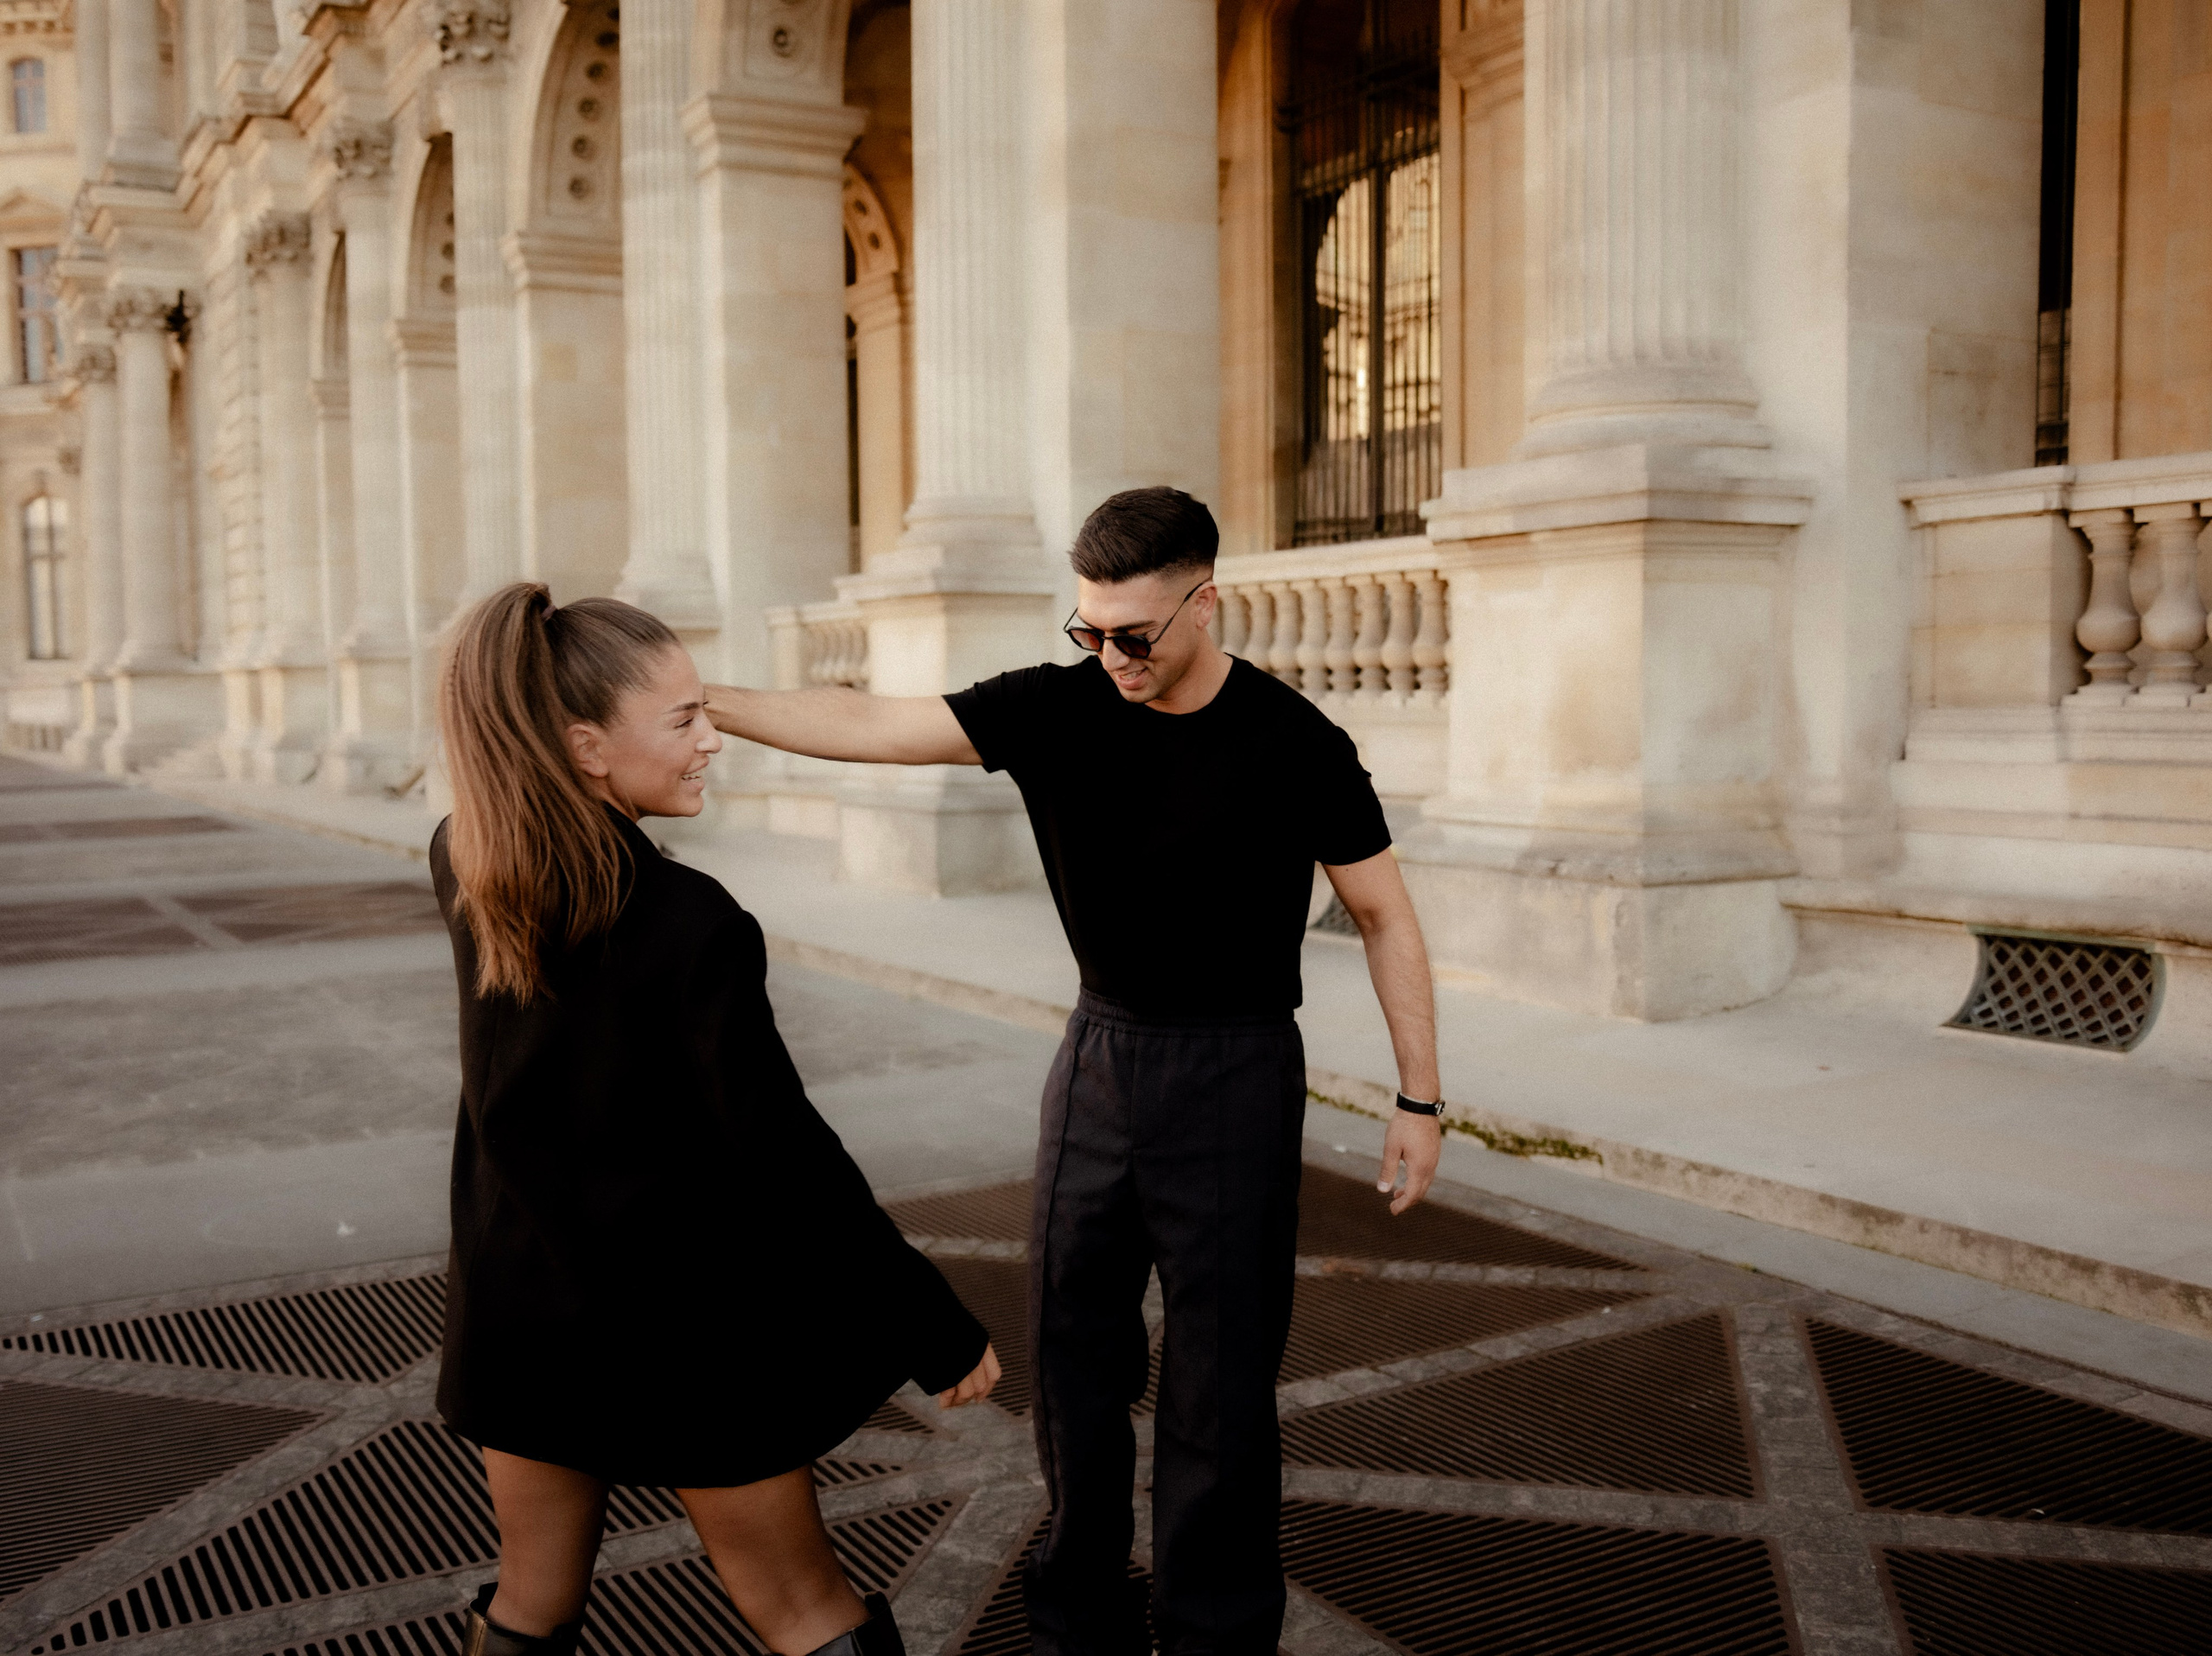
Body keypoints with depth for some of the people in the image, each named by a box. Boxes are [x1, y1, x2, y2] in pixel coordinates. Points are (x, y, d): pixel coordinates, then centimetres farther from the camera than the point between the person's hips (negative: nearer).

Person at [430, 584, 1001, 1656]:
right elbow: (785, 1158, -23)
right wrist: (941, 1331, -14)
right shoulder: (692, 925, -26)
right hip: (680, 1326, -6)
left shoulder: (462, 872, -8)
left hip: (518, 1313, 6)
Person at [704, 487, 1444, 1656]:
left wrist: (1419, 1099, -4)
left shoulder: (1293, 745, -12)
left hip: (1234, 1074, -4)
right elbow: (870, 727, -10)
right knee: (1073, 1351, 12)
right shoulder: (1056, 709, -5)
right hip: (1098, 1057, 4)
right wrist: (697, 701, -19)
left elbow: (1384, 915, -3)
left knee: (1218, 1379, 2)